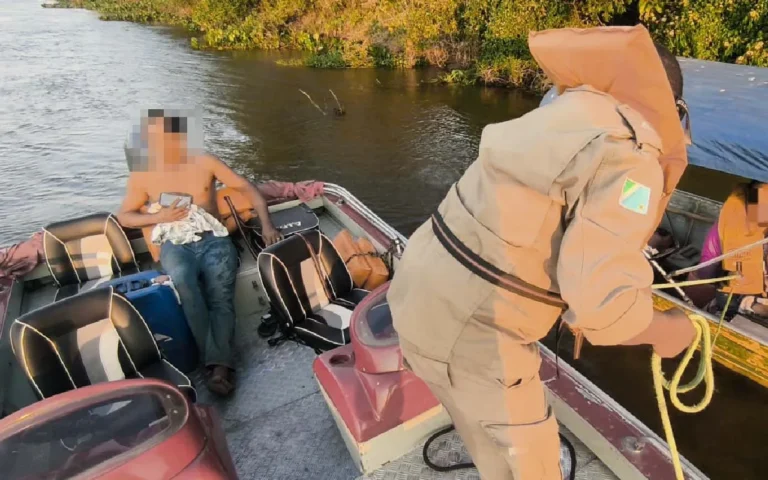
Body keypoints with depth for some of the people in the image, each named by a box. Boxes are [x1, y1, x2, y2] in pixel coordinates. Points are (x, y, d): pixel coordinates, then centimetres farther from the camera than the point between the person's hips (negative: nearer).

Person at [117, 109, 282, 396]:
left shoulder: (205, 162, 8)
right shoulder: (141, 173, 11)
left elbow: (247, 188, 9)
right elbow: (124, 217, 17)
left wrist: (266, 224, -3)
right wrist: (158, 217, -4)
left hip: (213, 239, 0)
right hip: (175, 245, 0)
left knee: (221, 292, -30)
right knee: (183, 279, -36)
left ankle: (218, 365, -37)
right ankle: (218, 362, -34)